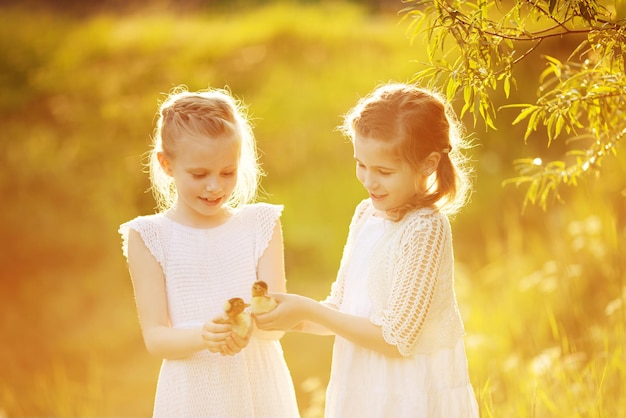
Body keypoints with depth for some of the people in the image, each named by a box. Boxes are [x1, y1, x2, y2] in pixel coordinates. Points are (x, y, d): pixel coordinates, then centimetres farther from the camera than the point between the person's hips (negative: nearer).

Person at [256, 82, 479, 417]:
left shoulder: (425, 229, -19)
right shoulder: (366, 214, 4)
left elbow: (395, 337, -20)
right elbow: (342, 307, 9)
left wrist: (307, 310, -17)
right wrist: (291, 319, -10)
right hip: (362, 389, 7)